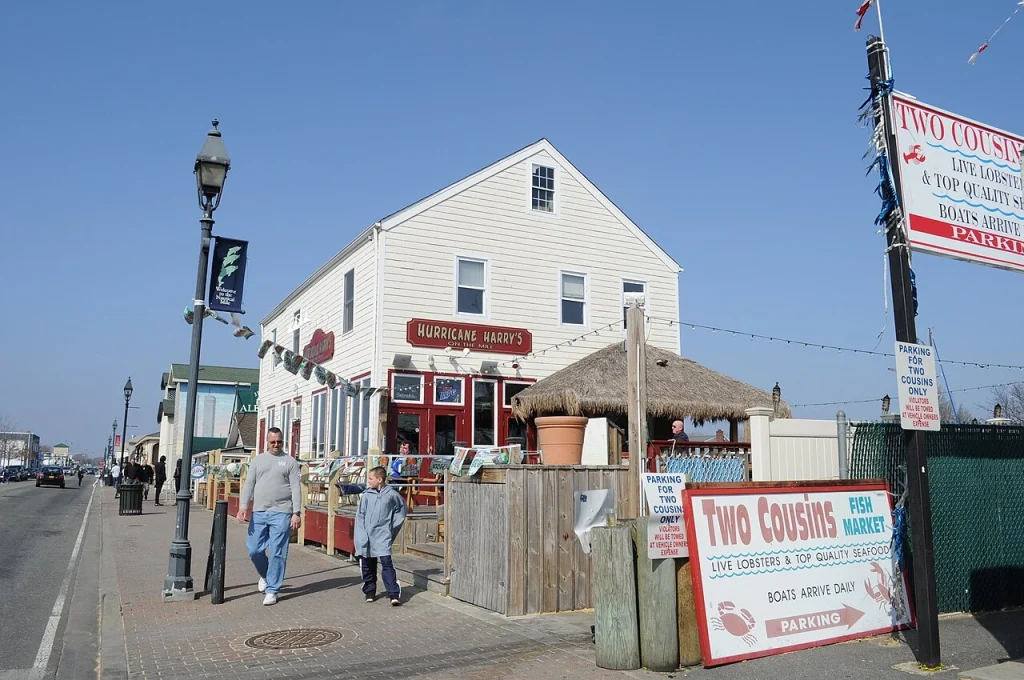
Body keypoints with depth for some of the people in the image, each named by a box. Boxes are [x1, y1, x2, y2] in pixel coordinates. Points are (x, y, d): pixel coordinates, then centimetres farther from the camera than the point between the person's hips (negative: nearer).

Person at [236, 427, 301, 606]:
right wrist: (243, 506, -5)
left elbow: (296, 489, -1)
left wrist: (297, 513, -9)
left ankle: (272, 591, 8)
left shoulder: (290, 462, 3)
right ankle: (265, 576, 34)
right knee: (254, 550, 5)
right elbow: (249, 485, 8)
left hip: (281, 513, -3)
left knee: (277, 553, -2)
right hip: (259, 512, 3)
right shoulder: (257, 460, 12)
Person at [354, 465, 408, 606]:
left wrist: (393, 526, 7)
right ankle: (370, 591, 29)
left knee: (386, 563, -13)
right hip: (367, 535, 3)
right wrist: (362, 535, -6)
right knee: (367, 565, 11)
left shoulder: (391, 494, -3)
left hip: (383, 535, -3)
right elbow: (360, 515, 3)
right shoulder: (366, 495, 0)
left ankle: (394, 594, -12)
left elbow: (401, 509, 13)